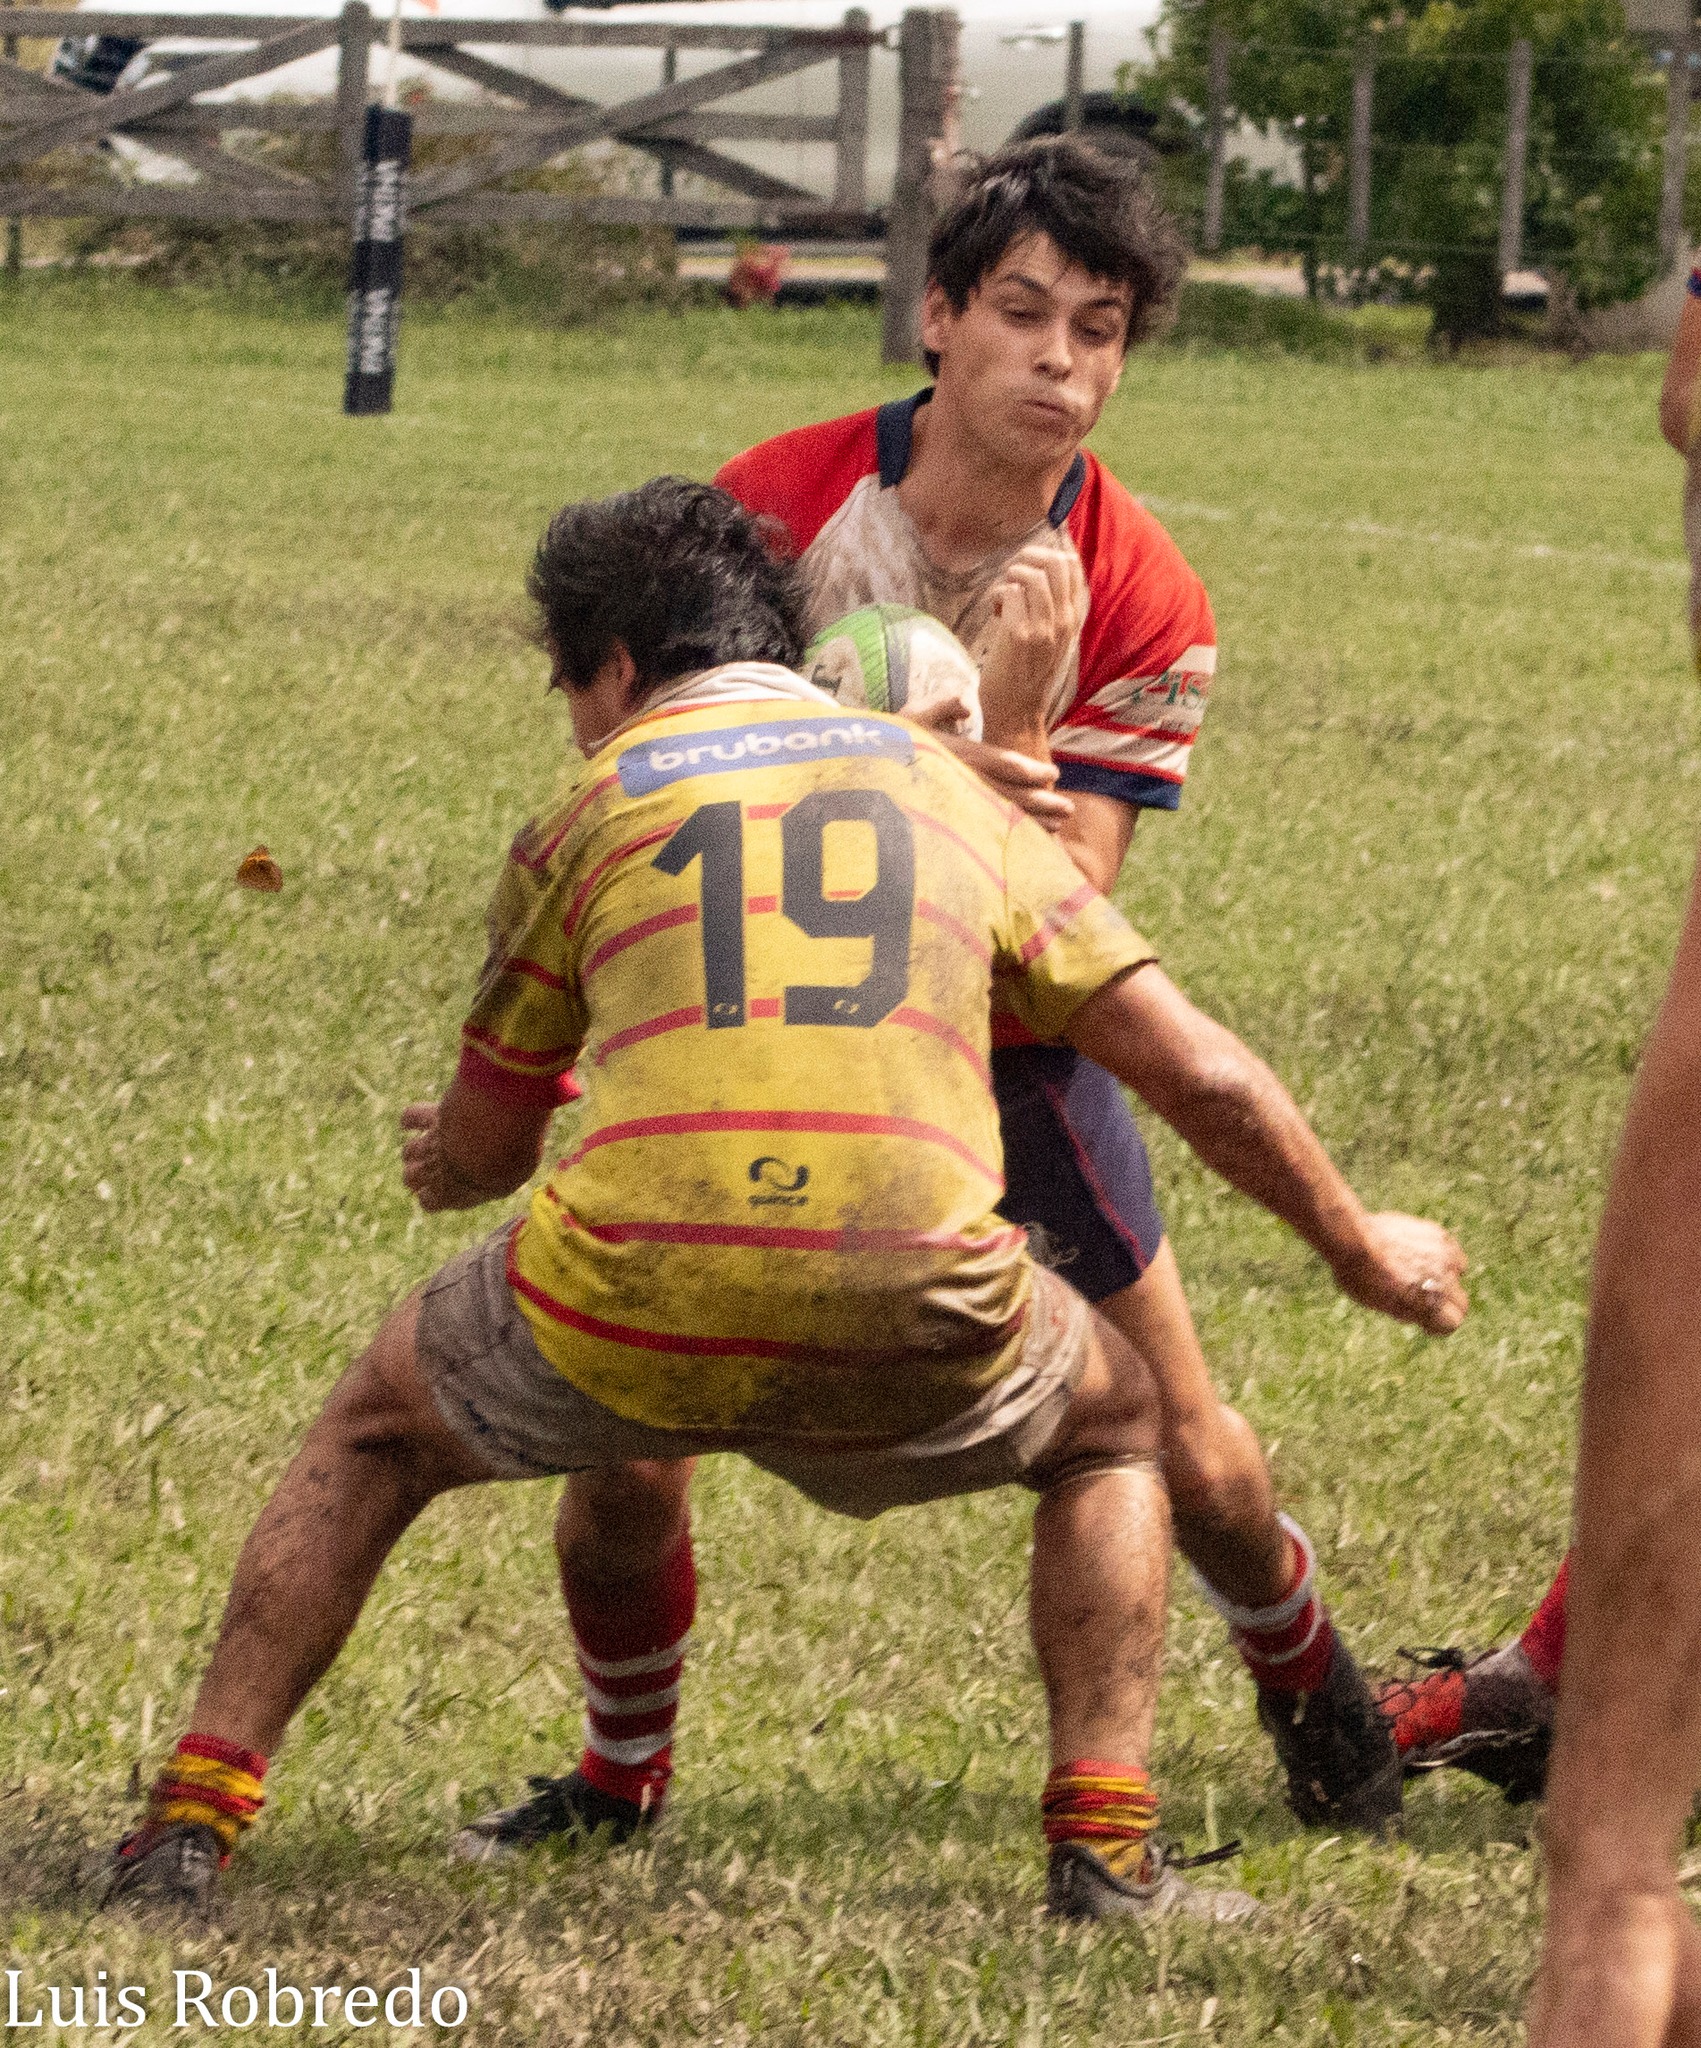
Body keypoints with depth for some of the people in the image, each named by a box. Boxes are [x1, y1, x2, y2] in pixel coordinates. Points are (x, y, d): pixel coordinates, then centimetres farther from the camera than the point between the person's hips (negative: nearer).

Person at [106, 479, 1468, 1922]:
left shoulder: (590, 814, 16)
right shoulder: (951, 790, 22)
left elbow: (473, 1155, 26)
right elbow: (1202, 1074, 20)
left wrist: (443, 1160, 51)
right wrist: (1361, 1249, 36)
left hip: (631, 1311, -1)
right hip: (922, 1323, 1)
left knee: (377, 1434, 29)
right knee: (1113, 1430, 33)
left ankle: (188, 1833, 20)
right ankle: (1105, 1850, 17)